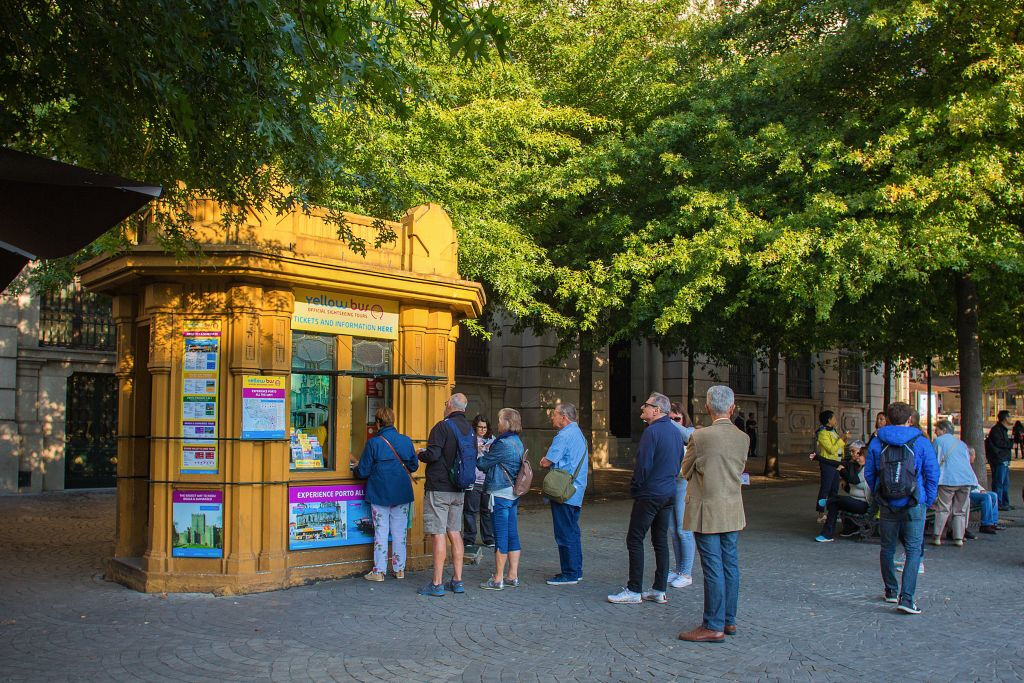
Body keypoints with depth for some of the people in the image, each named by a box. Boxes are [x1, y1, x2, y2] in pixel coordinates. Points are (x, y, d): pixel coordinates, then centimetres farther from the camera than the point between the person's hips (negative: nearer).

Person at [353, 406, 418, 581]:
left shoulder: (373, 443, -11)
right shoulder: (406, 440, -1)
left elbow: (363, 471, -7)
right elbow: (413, 466, 7)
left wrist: (356, 469, 16)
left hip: (380, 494, -3)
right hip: (402, 494, 3)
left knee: (381, 532, 5)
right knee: (399, 532, 11)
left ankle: (379, 571, 8)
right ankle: (399, 569, 18)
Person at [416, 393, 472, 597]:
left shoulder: (443, 426, -13)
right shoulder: (469, 429, 10)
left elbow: (432, 455, -20)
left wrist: (421, 454, 1)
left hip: (438, 488, -7)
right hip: (458, 489, 7)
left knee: (438, 534, -5)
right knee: (455, 533, 12)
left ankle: (437, 584, -3)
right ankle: (457, 581, 16)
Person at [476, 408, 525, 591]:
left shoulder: (503, 444, -17)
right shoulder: (517, 442, 12)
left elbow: (483, 464, -10)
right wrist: (488, 452, 11)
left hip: (500, 494, -9)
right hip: (513, 494, 9)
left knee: (501, 536, -3)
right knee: (512, 535, 11)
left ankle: (498, 579, 3)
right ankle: (513, 576, 17)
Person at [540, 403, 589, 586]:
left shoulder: (564, 436, -16)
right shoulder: (578, 434, 16)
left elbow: (545, 463, -17)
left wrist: (544, 461, 4)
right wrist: (552, 464, 7)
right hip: (576, 492, 10)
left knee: (565, 534, -4)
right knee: (573, 531, 15)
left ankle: (569, 574, 1)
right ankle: (576, 570, 22)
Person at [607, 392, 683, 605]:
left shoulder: (652, 431, -17)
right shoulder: (676, 432, 10)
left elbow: (643, 465, -19)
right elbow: (679, 463, 16)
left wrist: (634, 488, -5)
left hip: (650, 494, -9)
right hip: (668, 493, 9)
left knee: (634, 540, -2)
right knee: (660, 540, 12)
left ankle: (634, 590, 0)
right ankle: (660, 590, 16)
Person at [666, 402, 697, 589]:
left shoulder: (690, 431, -5)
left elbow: (687, 436, -31)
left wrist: (668, 421, -30)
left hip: (684, 484, -6)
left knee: (684, 530, -3)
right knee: (673, 530, 12)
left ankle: (687, 573, 6)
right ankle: (678, 569, 24)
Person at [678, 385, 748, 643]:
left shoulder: (700, 437, -15)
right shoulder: (743, 438, 0)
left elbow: (686, 471, -3)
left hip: (707, 511, -6)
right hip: (733, 511, 6)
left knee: (713, 568, -2)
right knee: (730, 564, 13)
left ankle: (713, 627, 3)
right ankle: (729, 620, 23)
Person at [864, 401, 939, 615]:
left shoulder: (876, 443, 1)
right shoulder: (921, 443, -5)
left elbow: (869, 473, 7)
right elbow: (932, 474, -4)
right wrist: (928, 501, 6)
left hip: (887, 504, 3)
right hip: (914, 504, -2)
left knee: (887, 549, 16)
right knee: (913, 551, -1)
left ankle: (891, 591, 29)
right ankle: (906, 598, -11)